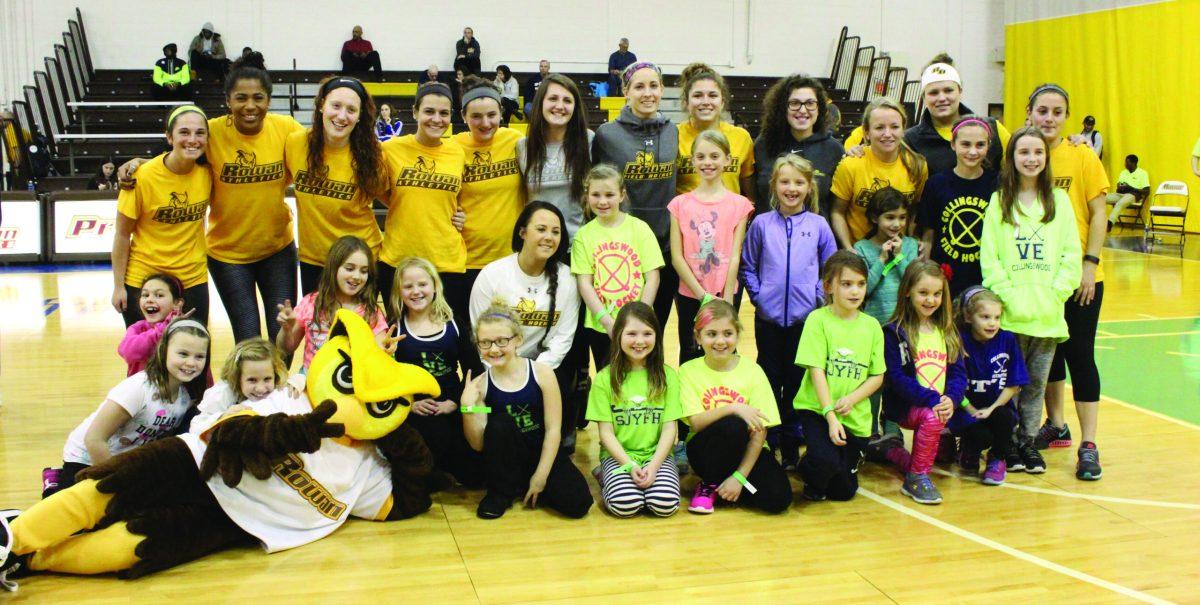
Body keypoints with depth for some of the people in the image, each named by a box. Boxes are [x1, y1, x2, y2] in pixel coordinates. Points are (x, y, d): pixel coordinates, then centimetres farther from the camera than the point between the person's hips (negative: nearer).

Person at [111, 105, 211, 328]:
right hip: (142, 280, -3)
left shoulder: (208, 172, -9)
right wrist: (118, 286, -6)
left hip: (193, 279, 3)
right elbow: (122, 235, -8)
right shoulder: (143, 176, -17)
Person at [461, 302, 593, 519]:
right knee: (499, 423, -31)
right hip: (506, 458, 0)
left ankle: (526, 486, 10)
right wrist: (468, 405, -23)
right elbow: (478, 444, -10)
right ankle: (501, 491, -8)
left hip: (544, 453, 0)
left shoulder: (542, 373, -12)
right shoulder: (480, 384, -8)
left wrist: (540, 477, -12)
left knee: (577, 503, -22)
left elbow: (553, 428, -10)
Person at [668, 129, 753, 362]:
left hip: (724, 293, -1)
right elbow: (676, 256, -3)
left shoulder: (738, 205, 1)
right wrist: (703, 296, -11)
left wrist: (726, 300, -11)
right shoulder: (680, 204, 2)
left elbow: (735, 256, -4)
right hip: (689, 294, 1)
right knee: (690, 358, 8)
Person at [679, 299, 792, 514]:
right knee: (733, 425, -34)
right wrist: (734, 408, -30)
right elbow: (696, 422, -15)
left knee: (779, 498, -24)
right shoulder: (689, 371, -5)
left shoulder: (752, 371, -6)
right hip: (706, 450, -2)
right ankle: (709, 483, -9)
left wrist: (739, 476, -17)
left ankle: (719, 487, 3)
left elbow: (760, 431, -10)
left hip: (745, 450, 2)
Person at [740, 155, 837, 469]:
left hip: (805, 318, 0)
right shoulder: (761, 224, 1)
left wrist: (818, 295, -3)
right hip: (769, 317, 0)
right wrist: (757, 294, -4)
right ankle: (766, 445, 17)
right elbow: (748, 266, 7)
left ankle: (791, 445, 18)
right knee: (769, 382, 7)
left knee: (796, 383, 8)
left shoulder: (818, 225, 2)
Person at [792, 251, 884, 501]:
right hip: (817, 408, -4)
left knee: (844, 493, 6)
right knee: (826, 461, -30)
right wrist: (830, 415, -19)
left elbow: (877, 376, 5)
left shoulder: (871, 326, 4)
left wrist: (851, 399, -13)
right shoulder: (818, 319, -8)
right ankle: (811, 477, 6)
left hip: (856, 417, 4)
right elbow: (816, 371, -12)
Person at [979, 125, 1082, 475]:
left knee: (1036, 381, 9)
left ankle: (1028, 440, 21)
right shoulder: (999, 201, 3)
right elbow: (989, 257, -3)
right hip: (1009, 313, -2)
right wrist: (1008, 296, -12)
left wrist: (1056, 293, -7)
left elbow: (1072, 254, 4)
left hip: (1048, 314, 2)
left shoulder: (1059, 200, 7)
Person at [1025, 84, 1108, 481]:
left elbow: (1098, 214, -4)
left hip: (1078, 275, -3)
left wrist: (1090, 263, -12)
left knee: (1079, 353, -2)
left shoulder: (1082, 157, -4)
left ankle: (1088, 445, 3)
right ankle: (1056, 426, 32)